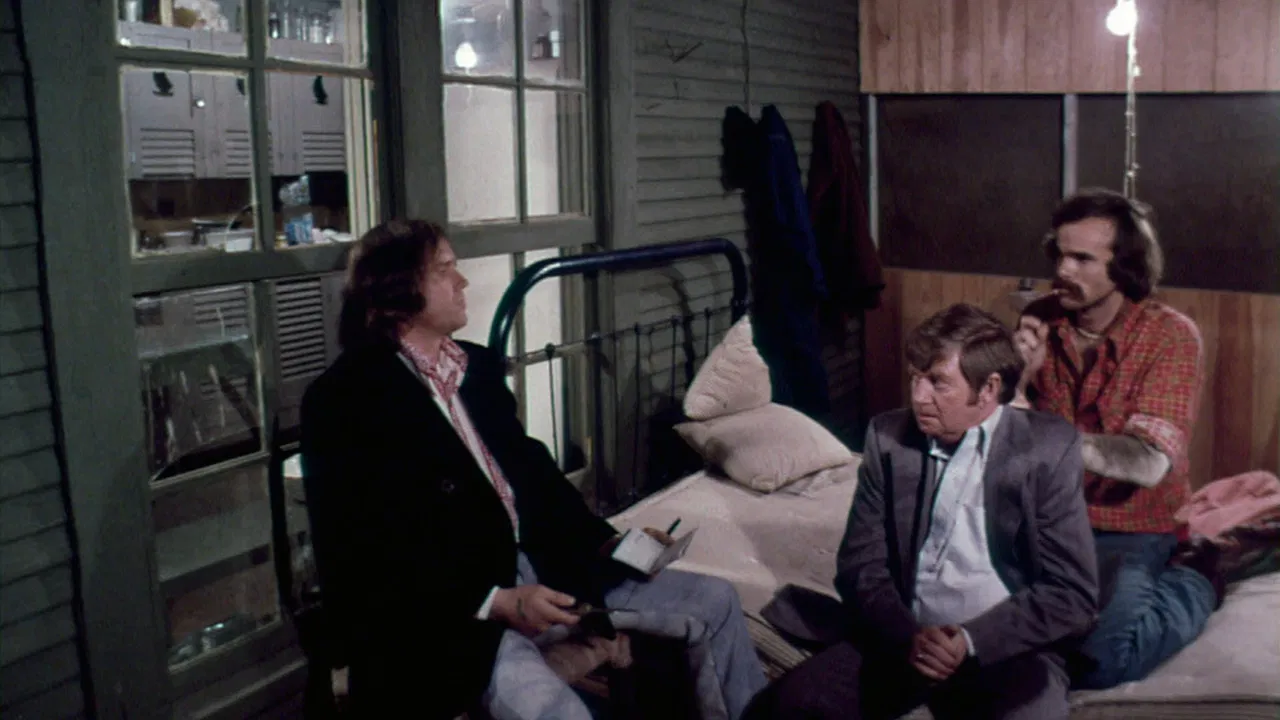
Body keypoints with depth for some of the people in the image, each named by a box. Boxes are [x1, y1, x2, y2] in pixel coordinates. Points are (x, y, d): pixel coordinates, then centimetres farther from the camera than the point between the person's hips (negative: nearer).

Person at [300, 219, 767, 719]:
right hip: (446, 611, -8)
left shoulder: (478, 365, 11)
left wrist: (602, 540, 2)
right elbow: (361, 562, -17)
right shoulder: (344, 400, -12)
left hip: (537, 568, 8)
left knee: (715, 603, 8)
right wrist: (494, 603, -22)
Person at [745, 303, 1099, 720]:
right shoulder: (889, 438, 3)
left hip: (1009, 648, -2)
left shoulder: (1048, 449, -5)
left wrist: (972, 641, -16)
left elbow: (1073, 595, -5)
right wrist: (907, 636, -14)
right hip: (904, 637, 3)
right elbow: (860, 564, 4)